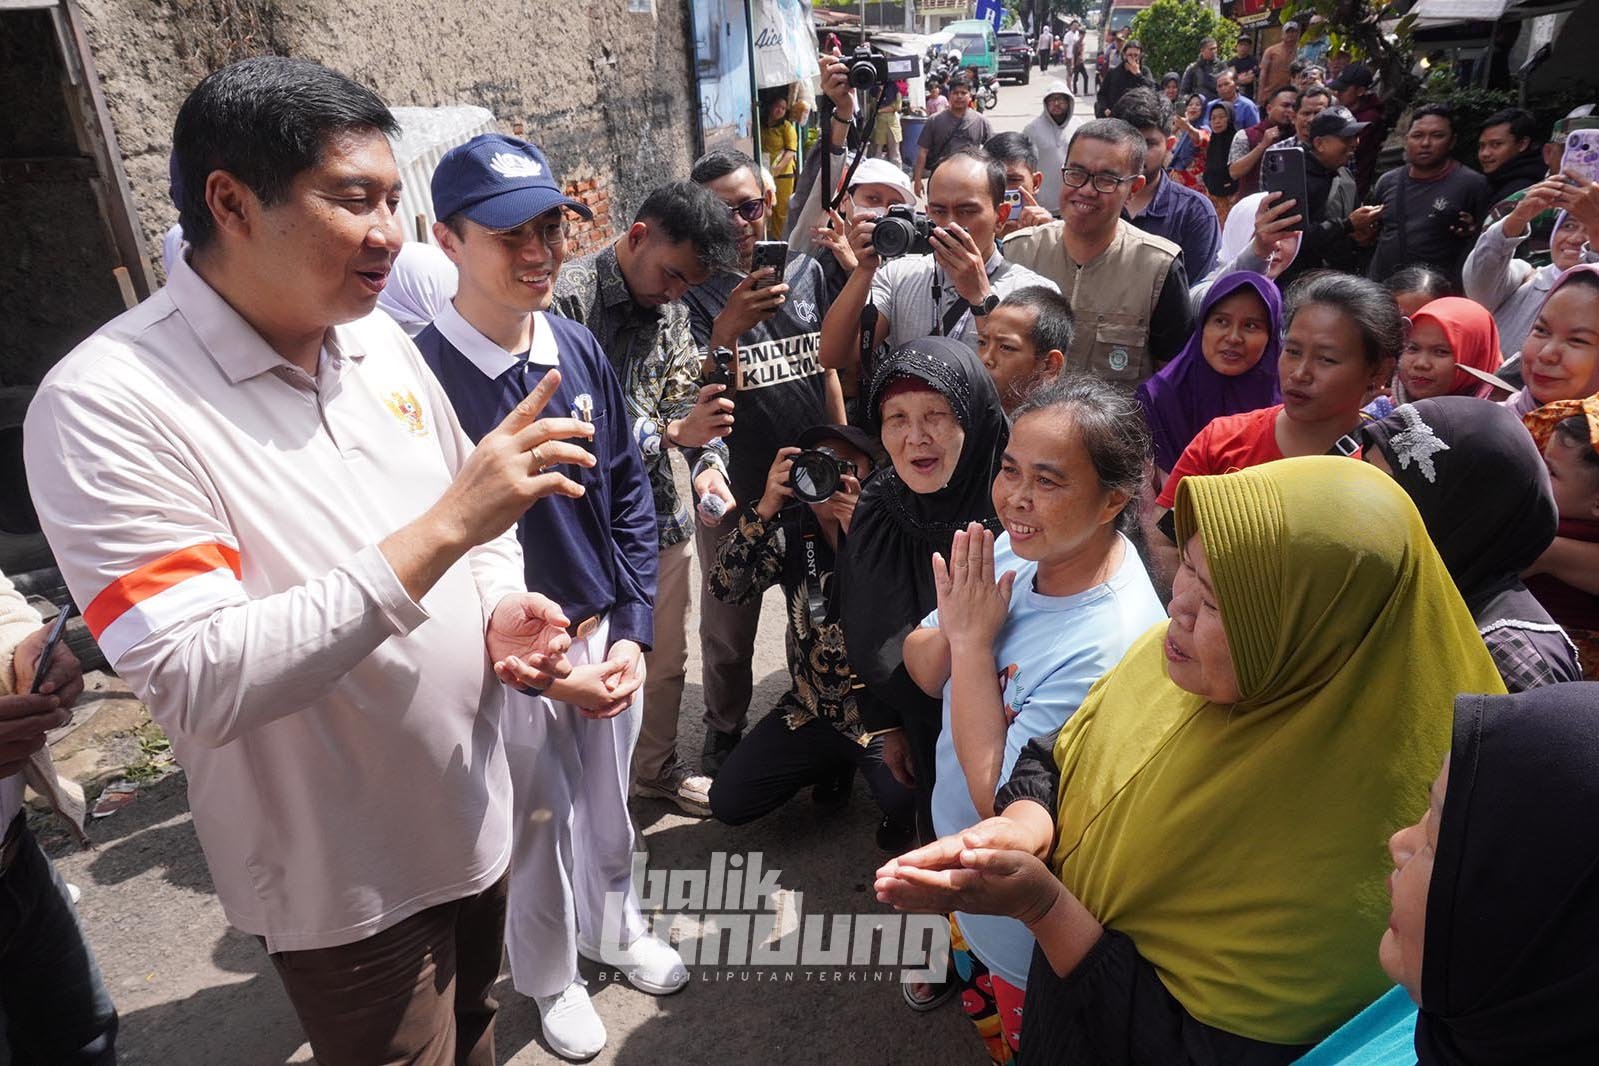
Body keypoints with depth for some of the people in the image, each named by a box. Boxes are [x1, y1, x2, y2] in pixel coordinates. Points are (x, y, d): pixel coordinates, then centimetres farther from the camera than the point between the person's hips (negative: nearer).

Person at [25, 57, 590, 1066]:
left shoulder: (378, 339, -1)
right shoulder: (106, 405, -22)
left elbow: (476, 526, 10)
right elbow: (198, 686, -30)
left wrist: (502, 612, -12)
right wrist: (442, 530, -34)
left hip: (477, 813, 6)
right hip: (347, 880, -6)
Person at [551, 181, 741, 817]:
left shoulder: (670, 309, 8)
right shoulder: (570, 298, -16)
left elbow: (691, 393, 10)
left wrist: (708, 463, -9)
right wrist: (670, 432, -22)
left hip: (663, 518, 7)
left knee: (666, 659, 20)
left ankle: (658, 769, 41)